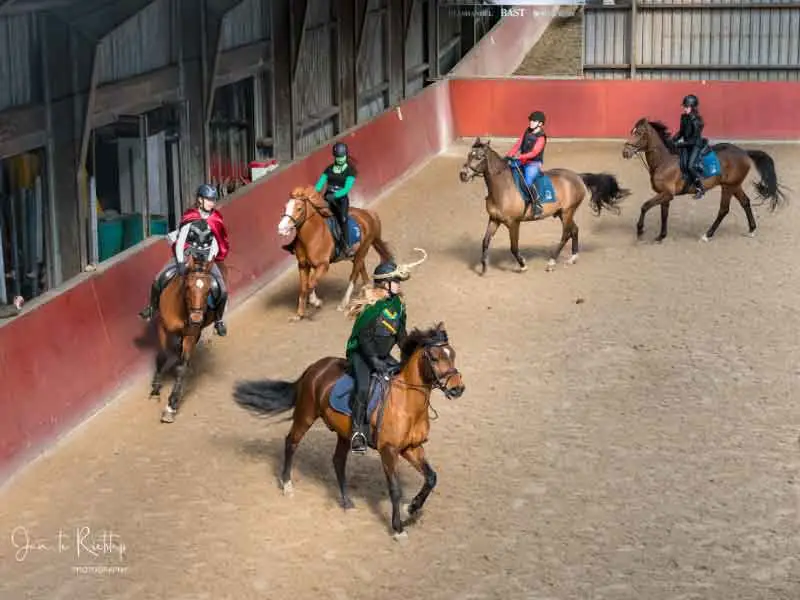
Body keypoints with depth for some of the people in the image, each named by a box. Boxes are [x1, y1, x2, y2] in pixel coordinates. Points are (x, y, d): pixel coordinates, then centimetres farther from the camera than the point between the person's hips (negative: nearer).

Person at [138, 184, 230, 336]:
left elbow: (216, 243, -1)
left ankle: (219, 320, 8)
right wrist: (180, 262, -25)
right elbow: (180, 240, -15)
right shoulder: (189, 217, -11)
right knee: (160, 279, -16)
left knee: (223, 290, -14)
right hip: (186, 256, -1)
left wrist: (209, 260, -15)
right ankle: (152, 308, 9)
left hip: (207, 258, 1)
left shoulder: (216, 220, -3)